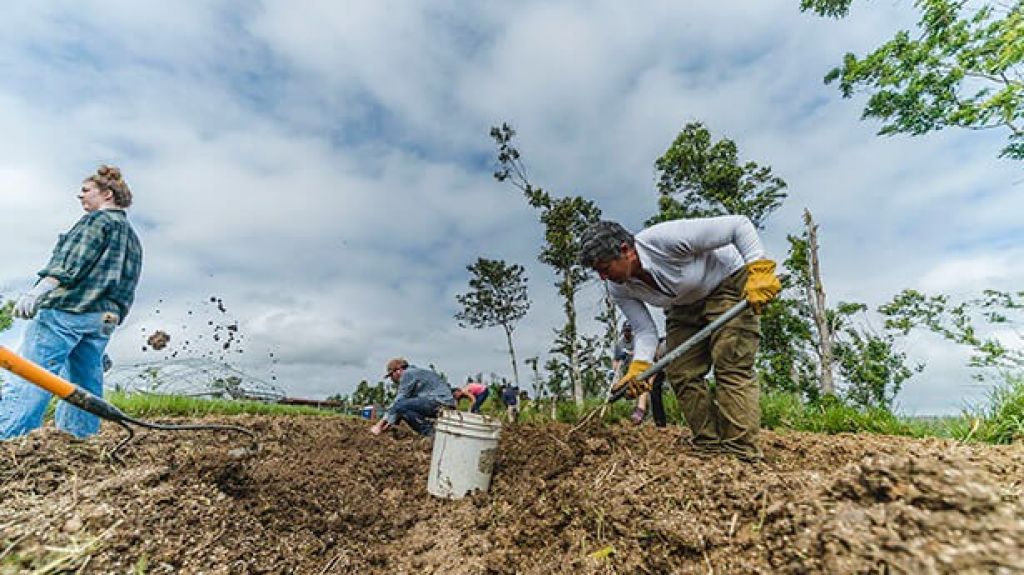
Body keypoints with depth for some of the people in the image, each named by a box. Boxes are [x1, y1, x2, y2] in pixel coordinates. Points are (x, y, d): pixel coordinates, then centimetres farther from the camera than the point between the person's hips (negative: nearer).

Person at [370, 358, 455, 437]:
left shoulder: (407, 374, -5)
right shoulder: (415, 372, 23)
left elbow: (399, 400, -9)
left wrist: (381, 423, -2)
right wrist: (391, 422, 21)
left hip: (440, 401, -11)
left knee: (400, 406, -17)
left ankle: (429, 433, -12)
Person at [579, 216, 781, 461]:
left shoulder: (667, 239, -37)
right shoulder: (619, 290, -18)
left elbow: (740, 224, -28)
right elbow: (645, 331, -14)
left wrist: (759, 271, -36)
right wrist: (638, 367, -30)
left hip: (729, 281, -5)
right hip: (684, 305, 6)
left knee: (731, 367, -16)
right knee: (680, 374, -3)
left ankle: (742, 455, -10)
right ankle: (709, 448, 7)